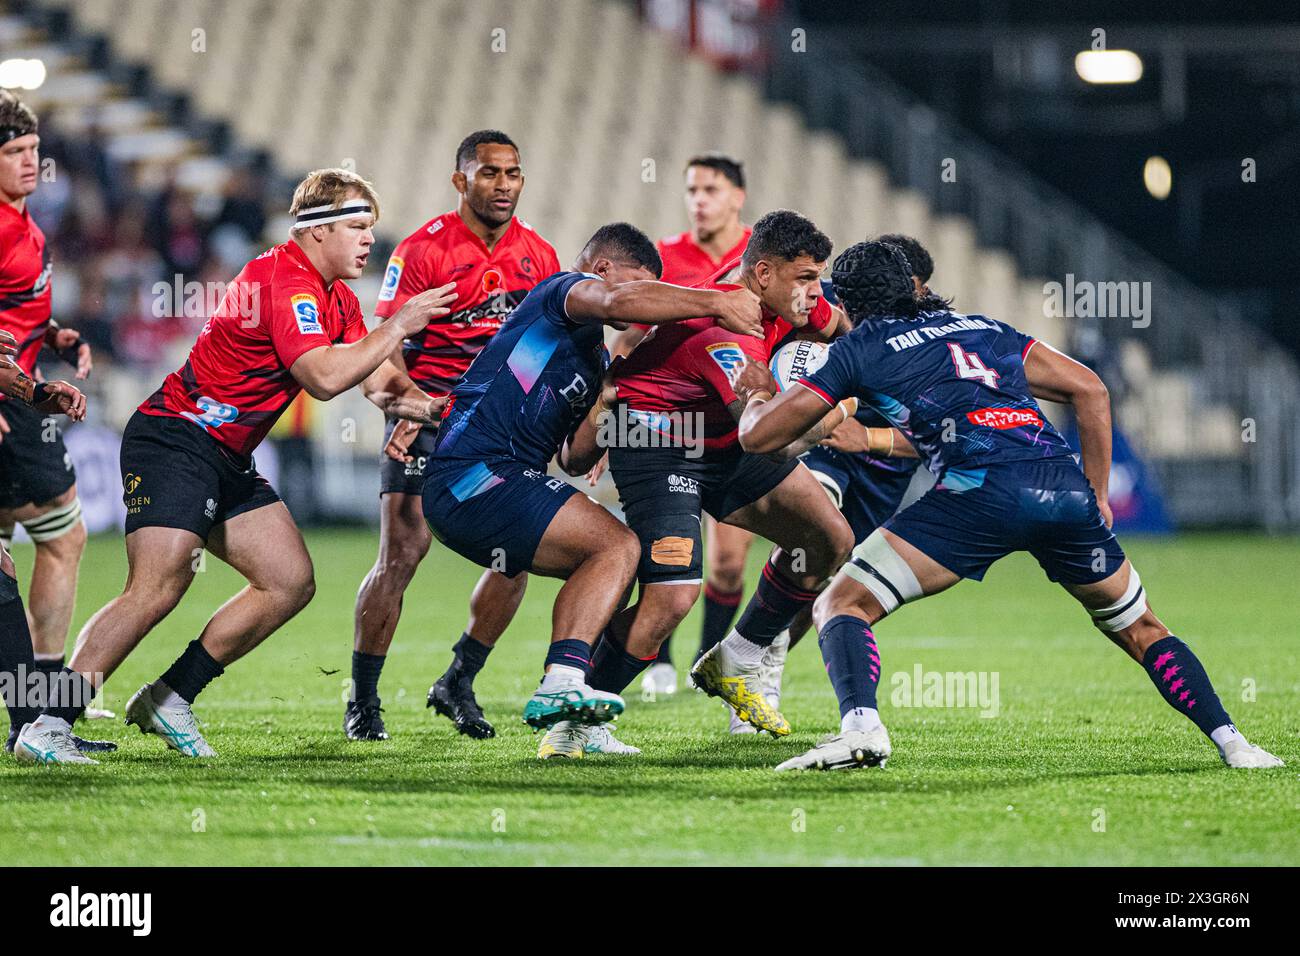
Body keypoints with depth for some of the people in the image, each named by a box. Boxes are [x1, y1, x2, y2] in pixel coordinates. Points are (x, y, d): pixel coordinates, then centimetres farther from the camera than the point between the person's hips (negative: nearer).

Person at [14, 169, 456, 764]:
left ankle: (169, 698, 8)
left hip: (228, 459, 10)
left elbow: (378, 384, 15)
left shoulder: (337, 298, 14)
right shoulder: (284, 281, -19)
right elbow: (324, 377, -30)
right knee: (156, 590, -23)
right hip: (175, 441, -10)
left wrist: (422, 403, -6)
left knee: (291, 582, 5)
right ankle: (47, 727, -23)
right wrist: (400, 326, -21)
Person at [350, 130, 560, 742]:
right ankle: (362, 702, 0)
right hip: (427, 415, -5)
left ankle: (457, 685, 14)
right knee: (403, 552, -14)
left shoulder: (538, 256, 8)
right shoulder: (423, 250, -9)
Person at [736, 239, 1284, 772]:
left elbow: (759, 436, 19)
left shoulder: (858, 349, 17)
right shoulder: (982, 327, 30)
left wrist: (758, 394, 41)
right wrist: (1096, 496, 27)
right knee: (1138, 628, 25)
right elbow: (1090, 390, 24)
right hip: (1066, 485, 5)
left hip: (982, 491, -5)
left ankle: (860, 727, -24)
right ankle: (1232, 743, 12)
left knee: (842, 606, 3)